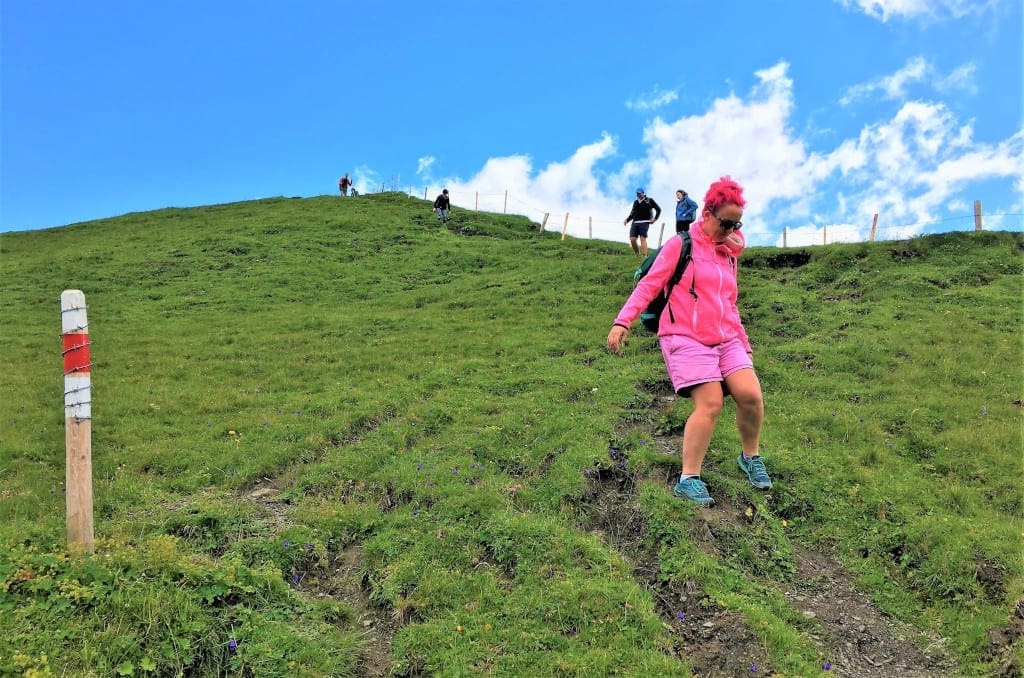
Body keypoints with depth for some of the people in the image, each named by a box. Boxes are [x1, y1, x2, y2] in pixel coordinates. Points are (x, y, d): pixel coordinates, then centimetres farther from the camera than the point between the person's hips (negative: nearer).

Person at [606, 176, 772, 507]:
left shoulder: (729, 253, 18)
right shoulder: (681, 245, -3)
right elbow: (648, 285, -9)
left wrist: (743, 341, 23)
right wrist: (622, 321, -20)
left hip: (727, 339, 6)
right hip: (687, 338, -6)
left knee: (751, 396, -10)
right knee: (710, 403, -18)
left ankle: (750, 458, 16)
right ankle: (688, 480, -7)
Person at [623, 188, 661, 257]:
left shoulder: (649, 200, 8)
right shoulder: (635, 202, 22)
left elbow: (658, 209, 11)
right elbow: (632, 213, 24)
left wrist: (655, 218, 0)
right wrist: (627, 219, 7)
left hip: (644, 222, -5)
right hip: (635, 222, 5)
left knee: (643, 239, -15)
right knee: (632, 239, -8)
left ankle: (644, 256, -19)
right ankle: (637, 255, 5)